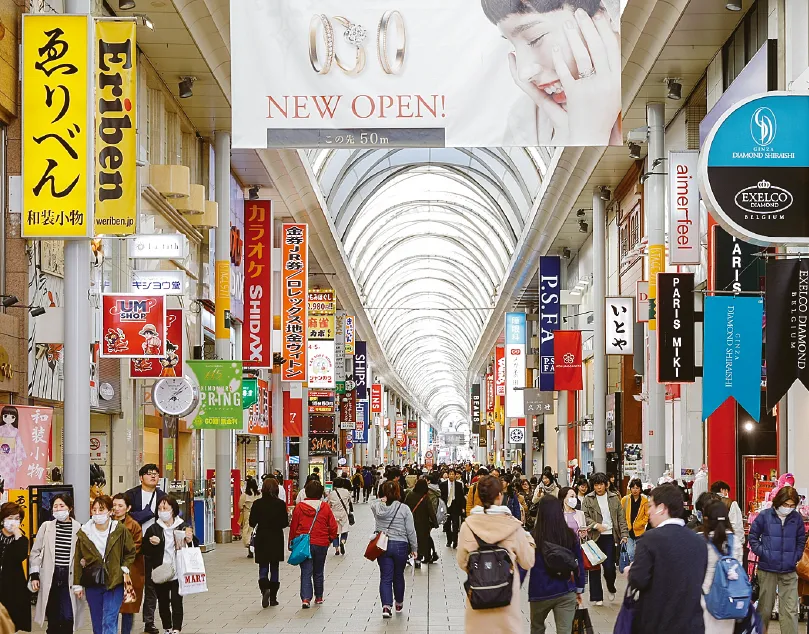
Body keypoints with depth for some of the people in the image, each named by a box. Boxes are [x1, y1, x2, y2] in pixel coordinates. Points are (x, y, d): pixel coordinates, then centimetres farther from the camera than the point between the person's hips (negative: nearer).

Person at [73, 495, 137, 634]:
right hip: (92, 585, 3)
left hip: (114, 583, -3)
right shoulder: (84, 533, 0)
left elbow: (130, 553, 8)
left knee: (109, 622, -10)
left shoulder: (120, 531, -5)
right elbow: (77, 560, 5)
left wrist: (125, 569, -6)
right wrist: (77, 584, 4)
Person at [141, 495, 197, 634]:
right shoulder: (153, 529, 1)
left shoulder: (183, 527, -1)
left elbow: (195, 547, 7)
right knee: (163, 602, 11)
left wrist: (190, 541, -14)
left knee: (176, 602, -4)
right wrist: (151, 544, -16)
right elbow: (145, 551, 3)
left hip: (178, 572, -2)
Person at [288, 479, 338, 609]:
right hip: (321, 544, 1)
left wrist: (291, 542, 13)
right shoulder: (325, 507, -4)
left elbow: (293, 526, 1)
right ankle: (319, 597, 28)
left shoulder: (299, 507, -5)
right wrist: (330, 539, 18)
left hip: (304, 544, -1)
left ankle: (305, 598, -16)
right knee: (318, 572, 17)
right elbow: (333, 526, 0)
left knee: (306, 572, -2)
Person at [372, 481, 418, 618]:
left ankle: (386, 606, -11)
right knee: (398, 576, 17)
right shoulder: (404, 509, -11)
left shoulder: (377, 507, -6)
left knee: (385, 577, 4)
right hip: (400, 546, -1)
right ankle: (399, 603, 33)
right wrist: (414, 548, 5)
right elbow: (410, 531, -6)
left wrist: (383, 499, 7)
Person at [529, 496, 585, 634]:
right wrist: (579, 589, 15)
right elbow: (579, 564, 4)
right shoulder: (570, 535, -4)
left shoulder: (533, 537, -12)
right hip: (566, 592, 1)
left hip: (540, 592, -1)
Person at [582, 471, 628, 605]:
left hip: (610, 536, 0)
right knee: (594, 568, 1)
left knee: (609, 567, -4)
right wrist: (595, 525, -19)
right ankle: (596, 597, 10)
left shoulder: (614, 498, 7)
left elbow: (621, 517, 7)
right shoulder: (588, 499, 3)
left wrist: (624, 534, -3)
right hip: (594, 537, 0)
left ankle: (611, 588, 25)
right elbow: (584, 516, -2)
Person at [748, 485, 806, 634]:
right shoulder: (765, 516, -5)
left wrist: (796, 556, 3)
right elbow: (753, 536, 4)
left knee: (790, 610, -4)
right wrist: (762, 552, -6)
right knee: (765, 607, 11)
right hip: (767, 569, -1)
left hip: (789, 571, 1)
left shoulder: (797, 518, 1)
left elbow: (801, 540, 14)